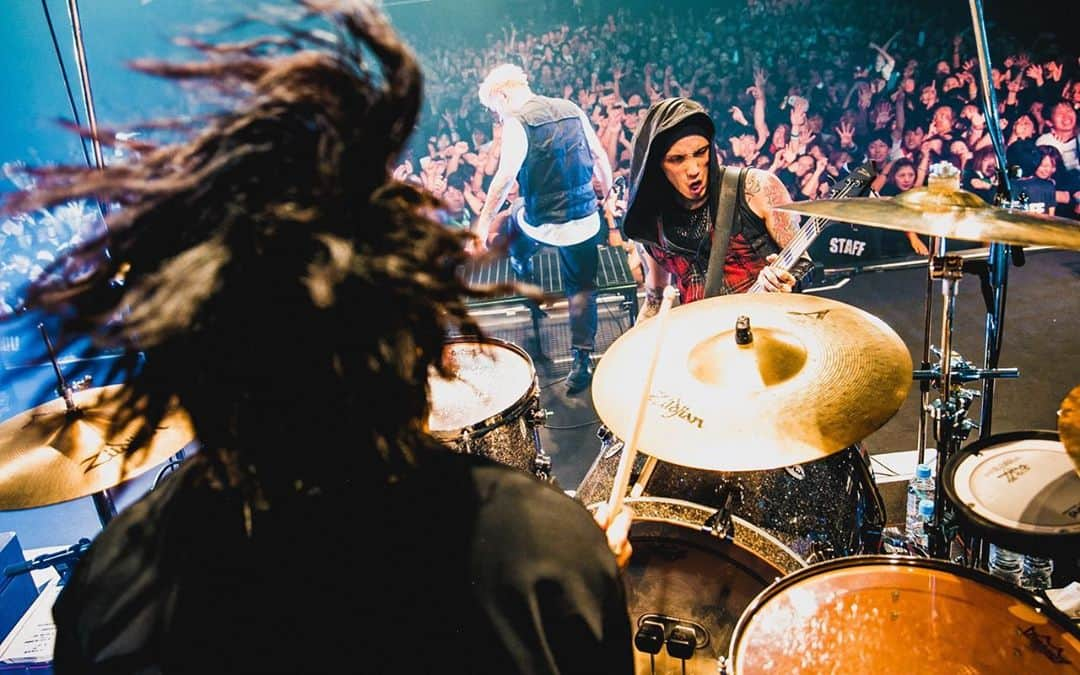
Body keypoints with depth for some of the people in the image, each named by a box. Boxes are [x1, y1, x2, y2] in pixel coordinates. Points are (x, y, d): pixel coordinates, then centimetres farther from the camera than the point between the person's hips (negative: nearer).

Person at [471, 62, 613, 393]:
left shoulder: (517, 121, -11)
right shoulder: (572, 109, 7)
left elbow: (505, 176, -19)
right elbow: (600, 156, 12)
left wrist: (484, 222, -15)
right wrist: (607, 195, 26)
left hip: (542, 223, -4)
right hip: (585, 219, 4)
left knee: (514, 219, 31)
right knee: (582, 289, 13)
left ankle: (525, 284, 49)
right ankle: (582, 362, 9)